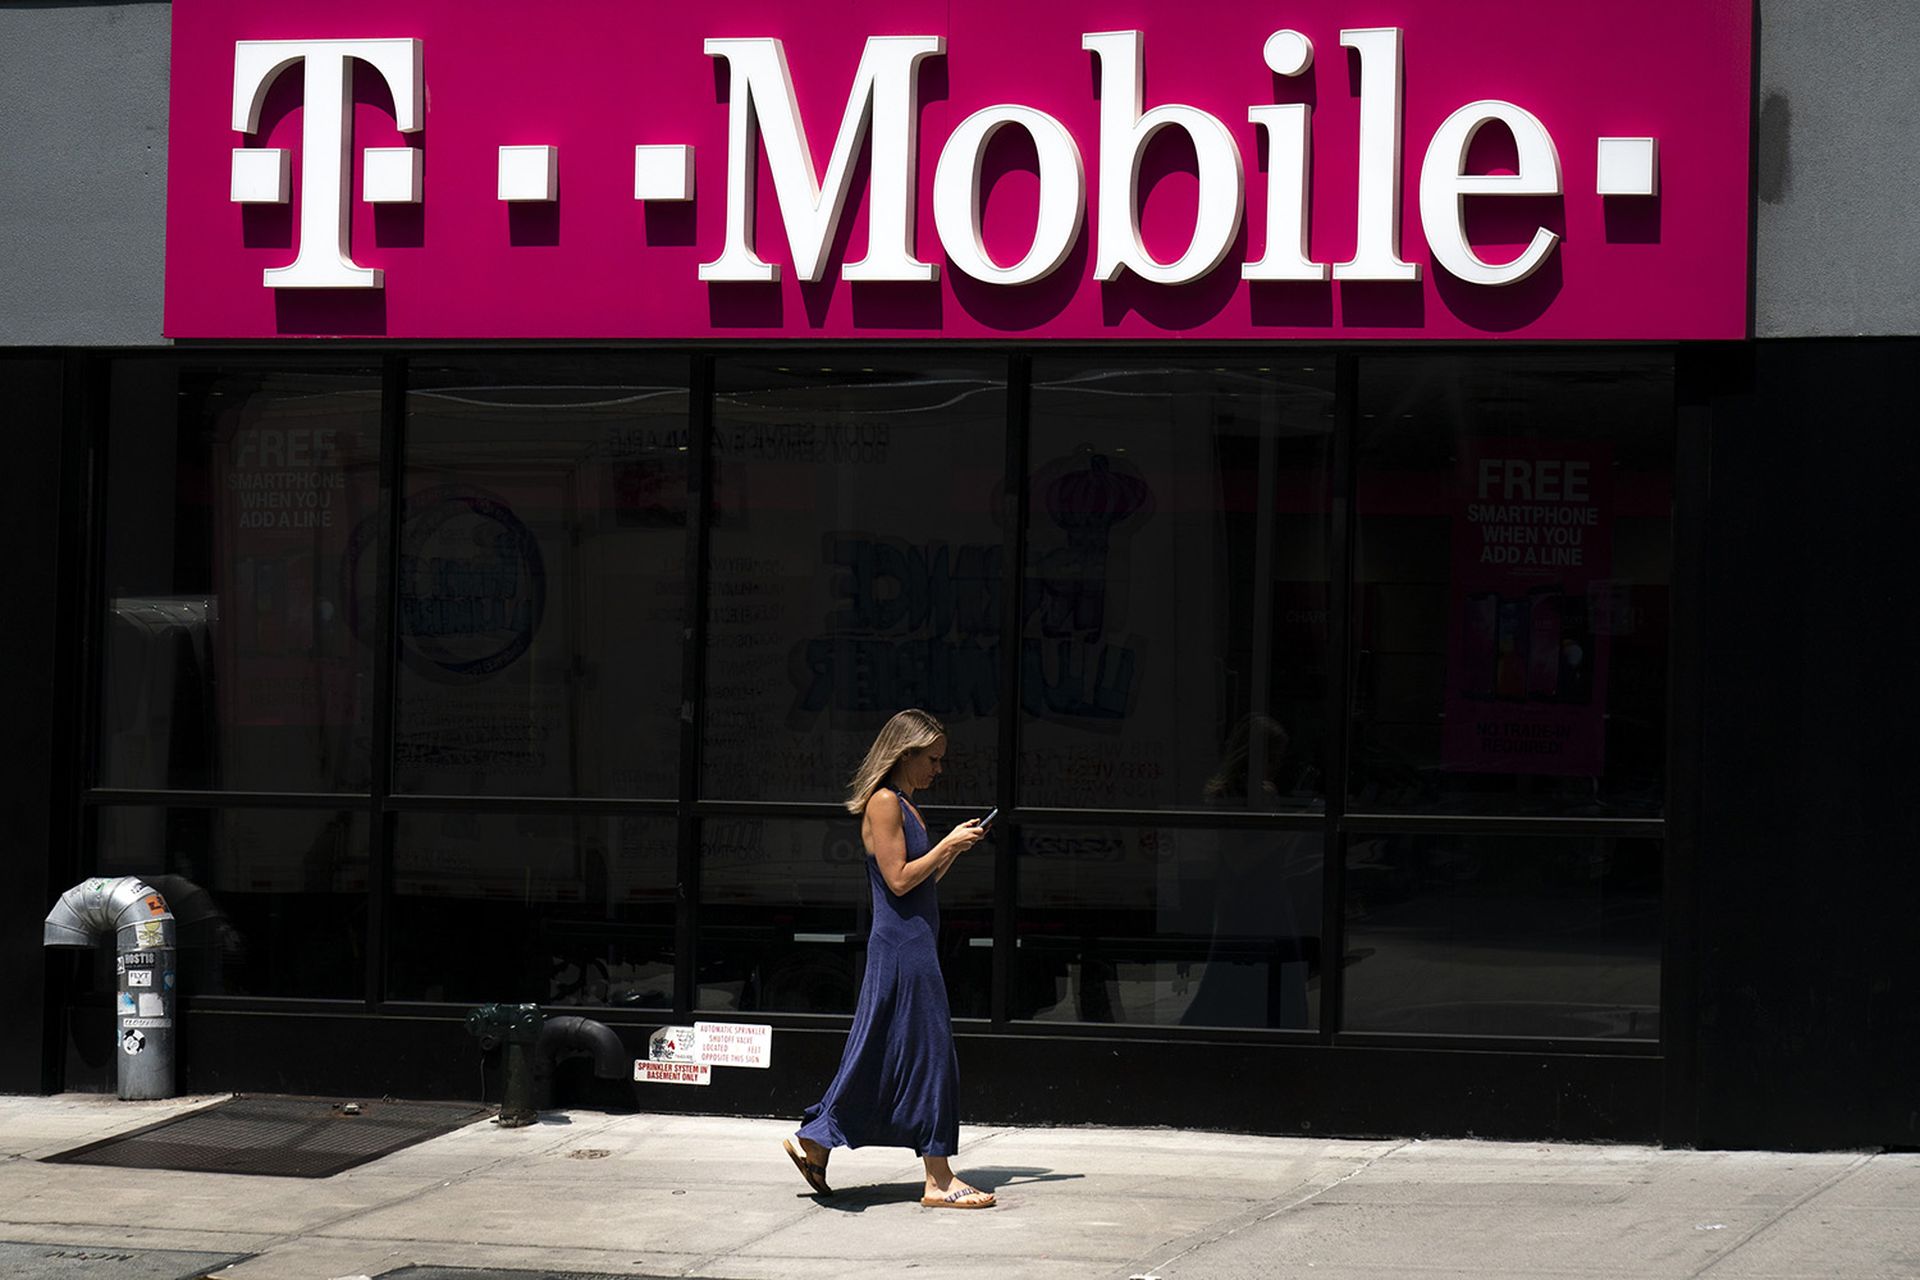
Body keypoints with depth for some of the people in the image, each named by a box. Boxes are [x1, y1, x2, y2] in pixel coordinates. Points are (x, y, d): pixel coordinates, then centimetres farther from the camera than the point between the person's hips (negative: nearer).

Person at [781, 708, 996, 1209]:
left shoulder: (905, 806, 18)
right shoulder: (883, 802, -11)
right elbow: (899, 879, -17)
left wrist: (955, 848, 10)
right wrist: (948, 844, -12)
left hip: (913, 945, 10)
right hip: (902, 946, -10)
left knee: (878, 1057, 12)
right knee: (928, 1053, -7)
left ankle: (813, 1141, 19)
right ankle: (938, 1181, -5)